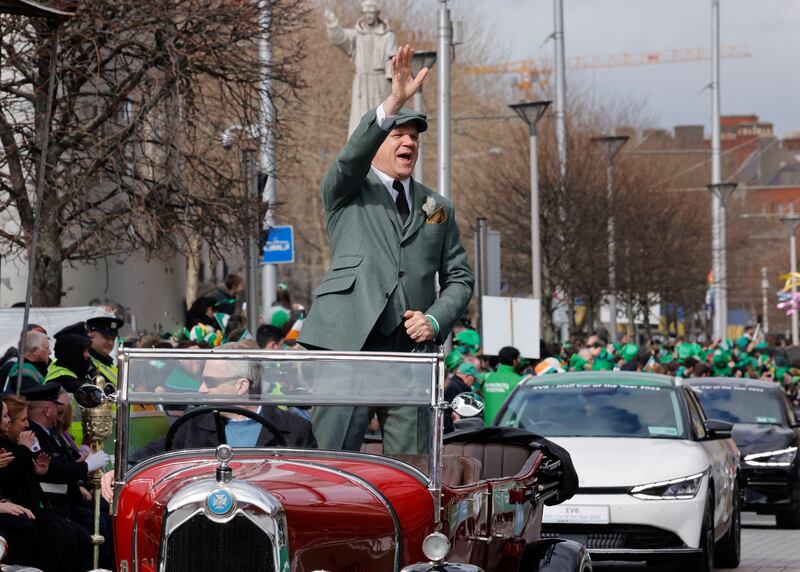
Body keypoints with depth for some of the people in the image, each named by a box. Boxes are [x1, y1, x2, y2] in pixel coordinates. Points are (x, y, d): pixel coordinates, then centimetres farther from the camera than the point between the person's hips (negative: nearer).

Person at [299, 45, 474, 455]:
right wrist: (393, 104, -26)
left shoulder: (438, 208, 22)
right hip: (348, 342, -4)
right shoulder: (346, 192, 11)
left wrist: (435, 320, 1)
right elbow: (352, 156, -11)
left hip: (409, 347, 4)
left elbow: (459, 278, 21)